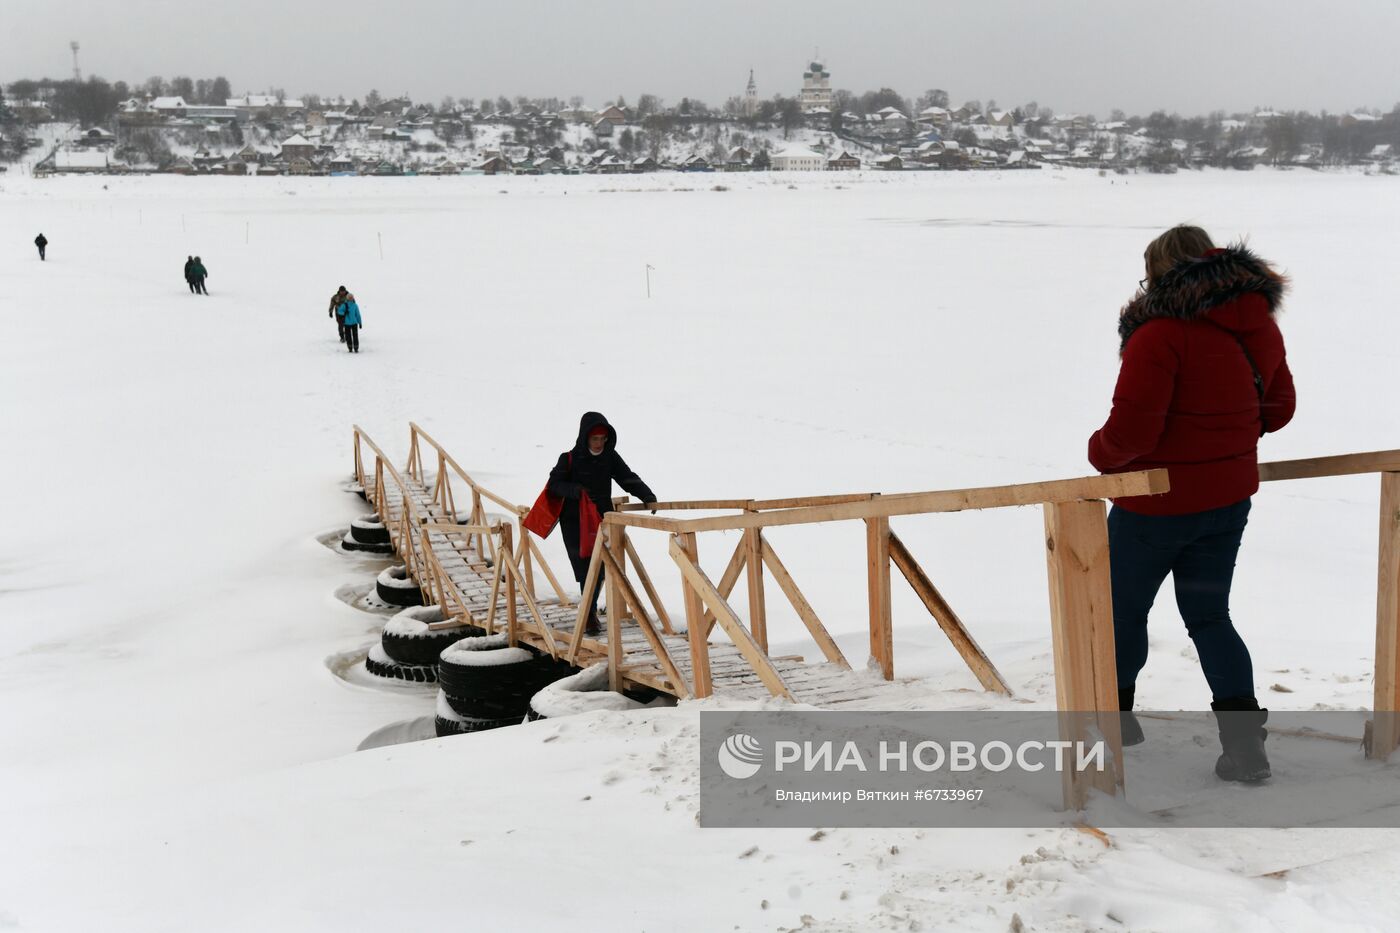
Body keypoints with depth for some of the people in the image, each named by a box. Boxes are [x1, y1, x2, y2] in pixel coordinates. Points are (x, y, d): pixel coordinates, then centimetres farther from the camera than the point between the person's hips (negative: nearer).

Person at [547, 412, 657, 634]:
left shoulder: (610, 457, 3)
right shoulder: (569, 459, -5)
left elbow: (629, 479, 1)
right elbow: (554, 484, -4)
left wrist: (647, 496, -14)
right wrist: (576, 491, -22)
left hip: (602, 519, 3)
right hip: (575, 522, -3)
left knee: (600, 566, 3)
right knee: (587, 568, -9)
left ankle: (590, 610, 23)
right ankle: (590, 615, 0)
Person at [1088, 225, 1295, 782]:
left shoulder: (1162, 331, -22)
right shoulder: (1256, 325, 4)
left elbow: (1131, 428, -24)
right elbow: (1278, 407, 14)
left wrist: (1102, 453, -4)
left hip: (1157, 502, -7)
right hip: (1229, 497, 7)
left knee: (1125, 605, 15)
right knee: (1209, 615, 14)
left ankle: (1113, 713, 32)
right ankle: (1245, 741, 3)